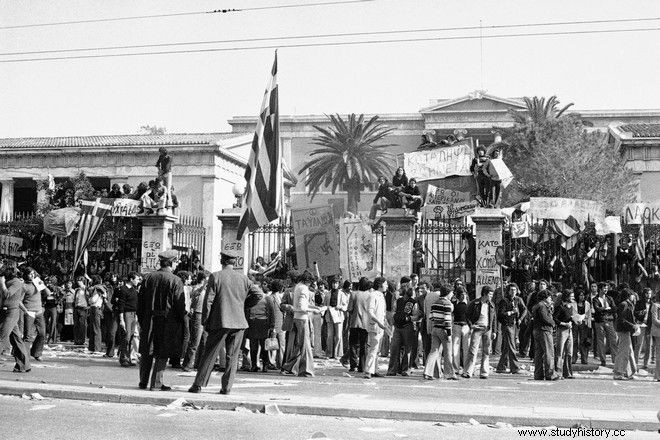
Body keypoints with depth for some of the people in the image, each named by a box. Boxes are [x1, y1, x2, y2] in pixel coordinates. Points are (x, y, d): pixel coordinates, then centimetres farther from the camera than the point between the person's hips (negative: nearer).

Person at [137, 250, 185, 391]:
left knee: (146, 353, 14)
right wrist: (180, 321, 4)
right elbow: (180, 305, -10)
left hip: (149, 321, 5)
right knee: (162, 354, 3)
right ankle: (156, 383, 3)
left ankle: (143, 382, 21)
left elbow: (140, 301, 7)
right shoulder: (176, 281, -10)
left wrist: (141, 320, 15)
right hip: (167, 322, -4)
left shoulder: (148, 277, 4)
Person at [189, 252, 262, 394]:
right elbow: (258, 295, 3)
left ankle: (198, 385, 7)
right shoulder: (243, 278, 5)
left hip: (220, 322, -2)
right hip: (239, 322, 2)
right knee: (232, 356, 8)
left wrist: (205, 322, 1)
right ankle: (227, 387, 6)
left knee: (209, 355, 6)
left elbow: (208, 301, -6)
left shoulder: (215, 276, -4)